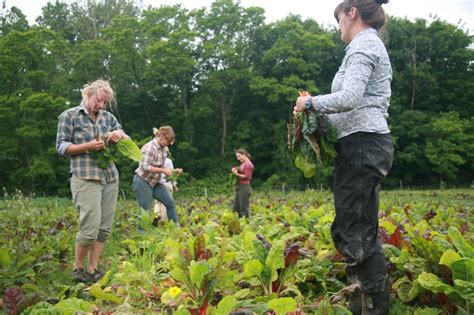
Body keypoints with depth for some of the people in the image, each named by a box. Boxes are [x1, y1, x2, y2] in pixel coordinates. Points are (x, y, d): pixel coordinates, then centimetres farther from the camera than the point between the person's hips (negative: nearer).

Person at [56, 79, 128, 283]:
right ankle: (78, 268, 10)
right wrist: (87, 146, -14)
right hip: (86, 178, -5)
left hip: (110, 177, 5)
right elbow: (61, 146, -1)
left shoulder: (108, 117, 16)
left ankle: (93, 270, 13)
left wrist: (120, 135, -4)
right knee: (90, 228, -11)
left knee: (104, 228, 3)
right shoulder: (69, 115, 3)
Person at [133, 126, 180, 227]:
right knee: (145, 210, -2)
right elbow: (145, 167, -25)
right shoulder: (149, 147, -20)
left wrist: (167, 171, -4)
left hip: (155, 182, 8)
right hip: (143, 182, -8)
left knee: (170, 202, 4)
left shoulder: (164, 148, 5)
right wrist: (163, 170, -24)